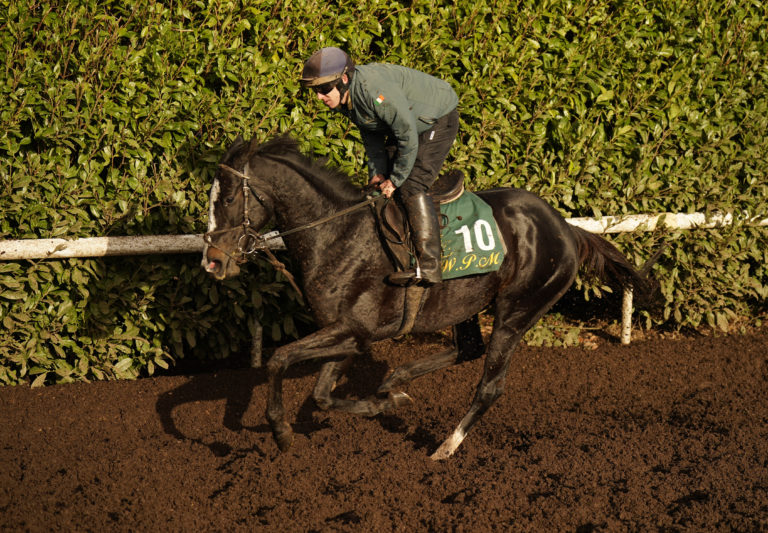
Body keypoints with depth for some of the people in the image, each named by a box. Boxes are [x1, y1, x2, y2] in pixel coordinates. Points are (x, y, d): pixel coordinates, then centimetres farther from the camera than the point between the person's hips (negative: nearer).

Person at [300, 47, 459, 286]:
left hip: (438, 120, -9)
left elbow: (408, 136, -31)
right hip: (403, 123, 9)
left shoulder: (375, 90, -37)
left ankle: (428, 267, -25)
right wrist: (378, 172, 0)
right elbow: (371, 133, 8)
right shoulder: (343, 97, -8)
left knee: (411, 187, -21)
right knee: (381, 183, 9)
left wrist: (396, 179, -21)